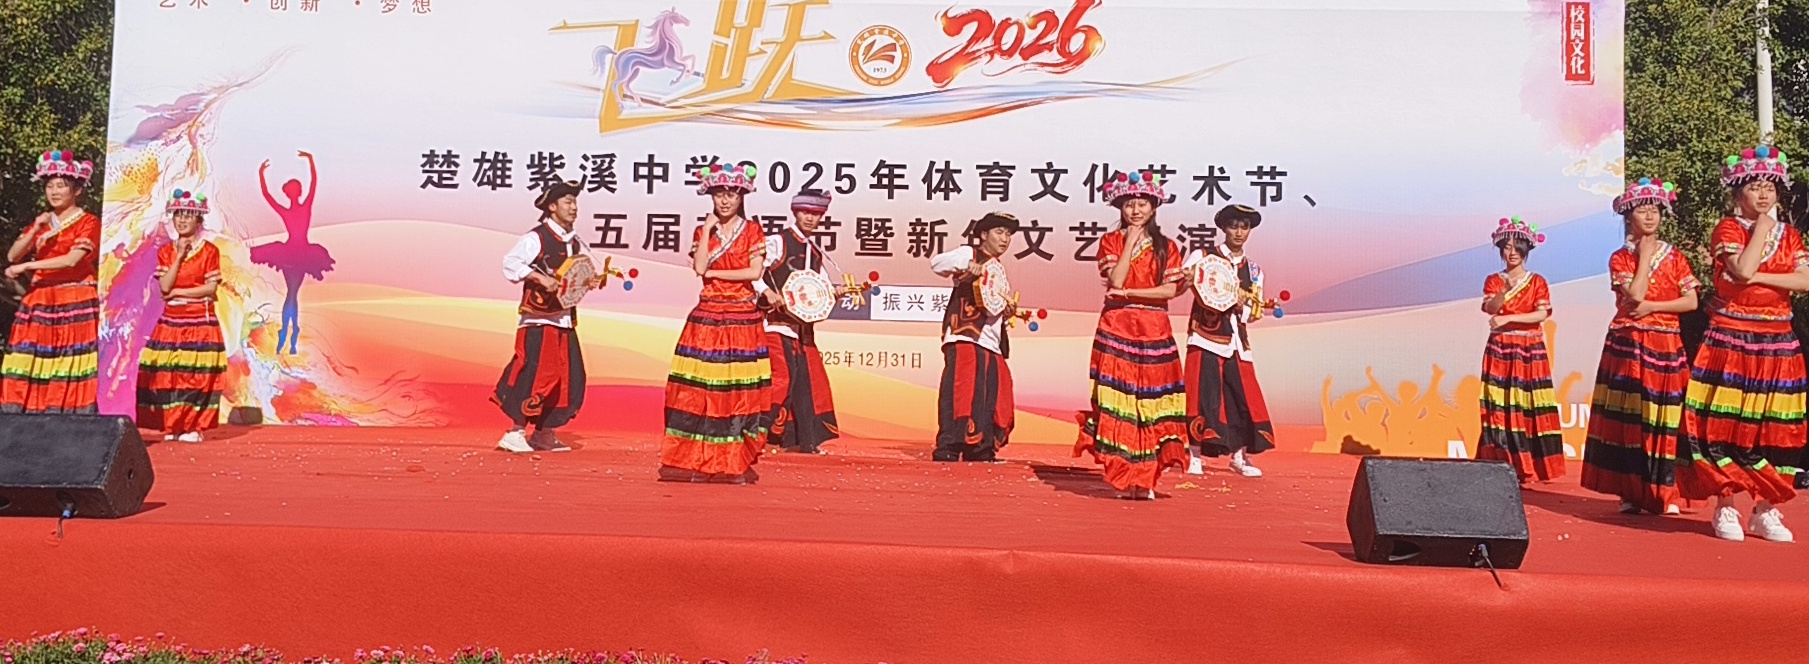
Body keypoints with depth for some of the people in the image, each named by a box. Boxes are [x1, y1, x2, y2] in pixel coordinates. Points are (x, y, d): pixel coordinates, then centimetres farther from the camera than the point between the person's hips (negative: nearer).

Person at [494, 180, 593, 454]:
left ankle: (545, 433, 19)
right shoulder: (536, 238, -8)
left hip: (565, 320, 8)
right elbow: (510, 263, -19)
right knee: (536, 373, -14)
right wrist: (540, 278, -28)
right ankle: (516, 431, -5)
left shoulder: (576, 243, 14)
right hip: (538, 320, -8)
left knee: (571, 378, 8)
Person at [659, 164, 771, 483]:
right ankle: (696, 460, 1)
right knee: (700, 388, -4)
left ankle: (736, 462, 2)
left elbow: (755, 271, -7)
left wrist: (714, 274, -7)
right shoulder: (703, 231, 10)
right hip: (707, 316, 2)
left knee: (739, 390, -3)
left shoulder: (752, 231, 5)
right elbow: (699, 267, -6)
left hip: (742, 318, -2)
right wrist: (708, 230, -6)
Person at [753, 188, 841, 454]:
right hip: (777, 321, -7)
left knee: (808, 379, 8)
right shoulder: (776, 242, -5)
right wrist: (767, 292, -26)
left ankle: (805, 439, 16)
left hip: (803, 325, 8)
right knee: (781, 377, -13)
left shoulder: (816, 253, 16)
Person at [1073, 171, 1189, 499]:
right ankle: (1123, 479, -1)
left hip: (1155, 331, 1)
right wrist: (1131, 240, -6)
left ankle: (1144, 479, 1)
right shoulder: (1110, 241, 7)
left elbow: (1170, 290, -3)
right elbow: (1115, 280, -9)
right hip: (1116, 328, -1)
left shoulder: (1167, 247, 10)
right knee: (1118, 401, -6)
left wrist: (1129, 294, -10)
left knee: (1151, 402, -3)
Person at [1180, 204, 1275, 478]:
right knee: (1203, 394, -8)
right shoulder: (1202, 257, 2)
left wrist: (1242, 306, -13)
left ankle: (1239, 456, 13)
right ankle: (1194, 455, 0)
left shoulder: (1253, 270, 14)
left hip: (1236, 341, 4)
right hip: (1206, 336, -4)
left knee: (1243, 396, 2)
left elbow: (1252, 314, 9)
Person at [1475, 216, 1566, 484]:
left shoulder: (1537, 282, 6)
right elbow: (1490, 308, -11)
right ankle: (1503, 465, -3)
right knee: (1501, 407, -5)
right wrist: (1505, 290, -29)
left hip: (1530, 350, 0)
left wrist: (1508, 319, -16)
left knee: (1529, 407, -5)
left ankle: (1528, 465, -3)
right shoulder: (1493, 280, 7)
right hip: (1500, 349, 0)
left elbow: (1542, 314, -8)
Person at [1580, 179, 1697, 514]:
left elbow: (1691, 301, 1)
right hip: (1628, 345, -2)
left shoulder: (1675, 257, 9)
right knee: (1628, 418, -3)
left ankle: (1664, 493, 8)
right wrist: (1645, 255, -5)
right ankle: (1630, 491, 3)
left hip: (1665, 346, 2)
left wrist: (1652, 306, -10)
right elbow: (1635, 294, -14)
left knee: (1664, 420, 1)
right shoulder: (1620, 258, 3)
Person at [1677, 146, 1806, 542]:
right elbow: (1743, 270, -19)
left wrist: (1759, 277, -14)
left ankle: (1765, 510, 11)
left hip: (1777, 343, 4)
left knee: (1772, 425, 4)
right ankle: (1725, 509, 1)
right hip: (1731, 339, -4)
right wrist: (1762, 226, -9)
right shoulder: (1727, 230, -1)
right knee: (1727, 421, -6)